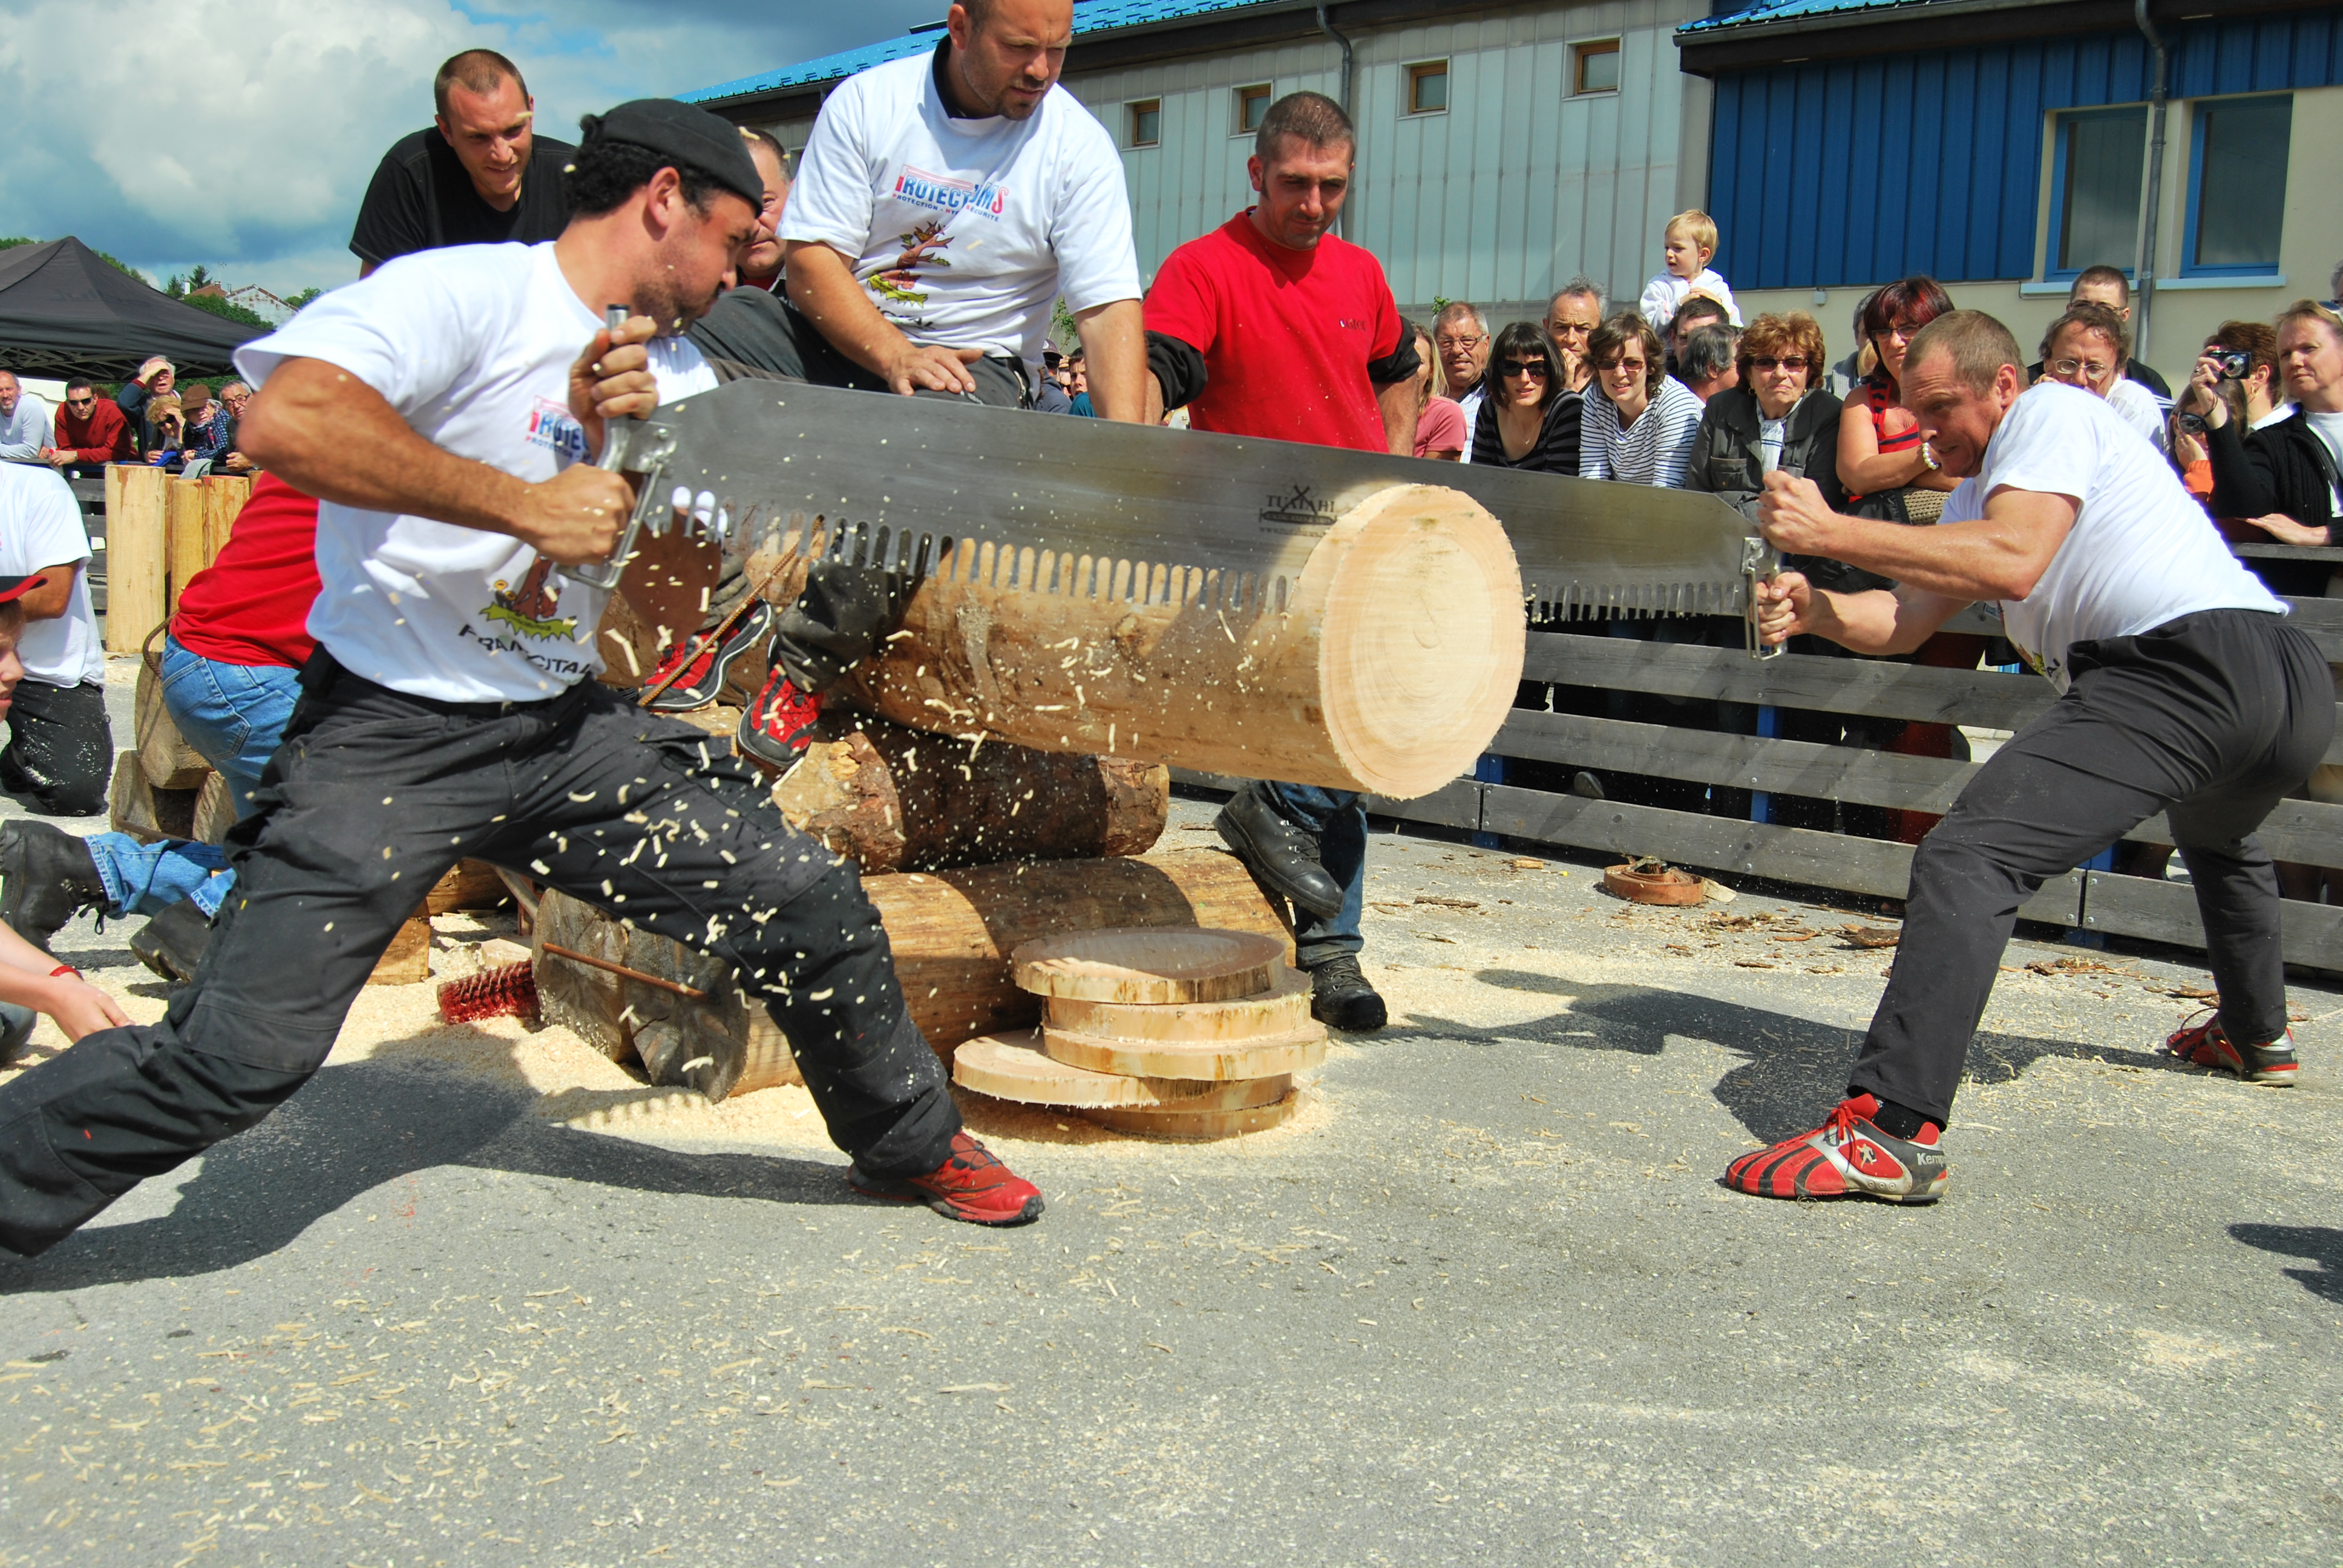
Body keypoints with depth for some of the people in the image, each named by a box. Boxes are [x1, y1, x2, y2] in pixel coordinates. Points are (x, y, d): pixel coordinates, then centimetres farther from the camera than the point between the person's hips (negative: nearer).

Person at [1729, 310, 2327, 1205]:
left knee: (1969, 859, -23)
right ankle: (2257, 1036, 60)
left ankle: (1894, 1129, -36)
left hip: (2190, 662, -11)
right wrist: (1815, 611, -3)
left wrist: (1831, 532, -17)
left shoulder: (2051, 412, 2)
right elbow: (1908, 620, 17)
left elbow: (2013, 562, -17)